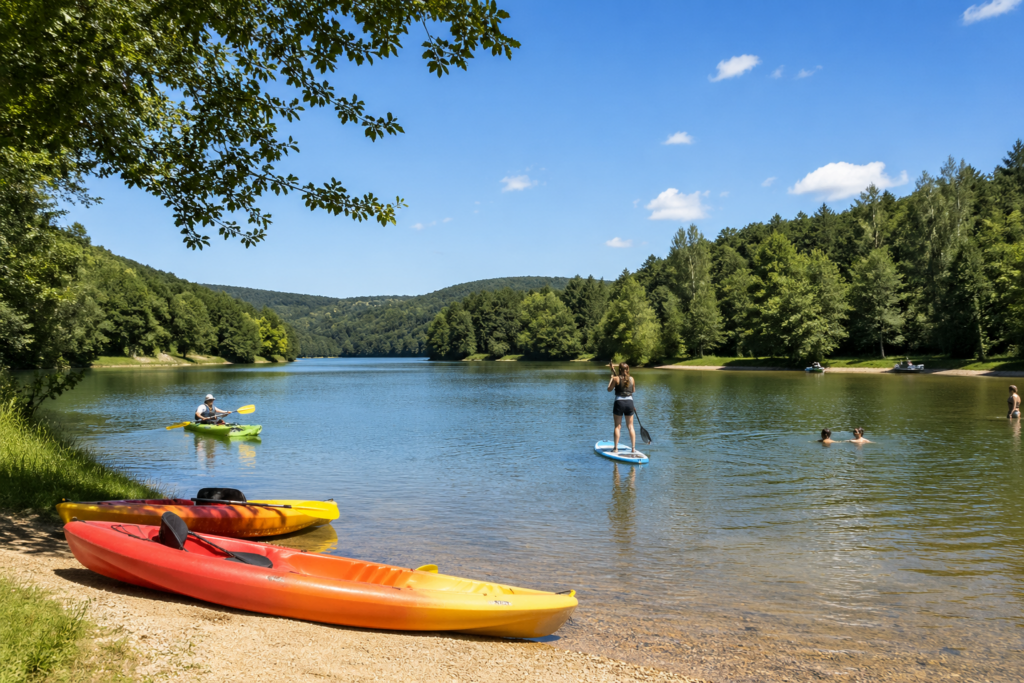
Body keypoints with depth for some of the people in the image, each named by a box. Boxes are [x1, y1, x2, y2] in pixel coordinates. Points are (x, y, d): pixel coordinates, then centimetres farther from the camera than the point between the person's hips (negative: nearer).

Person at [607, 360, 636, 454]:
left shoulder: (616, 378, -10)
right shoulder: (632, 379, 0)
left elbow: (609, 389, 2)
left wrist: (611, 378, 12)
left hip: (619, 403, -3)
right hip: (629, 402, 3)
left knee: (617, 426, 4)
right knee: (630, 426, 11)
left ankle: (616, 448, 4)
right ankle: (633, 447, 11)